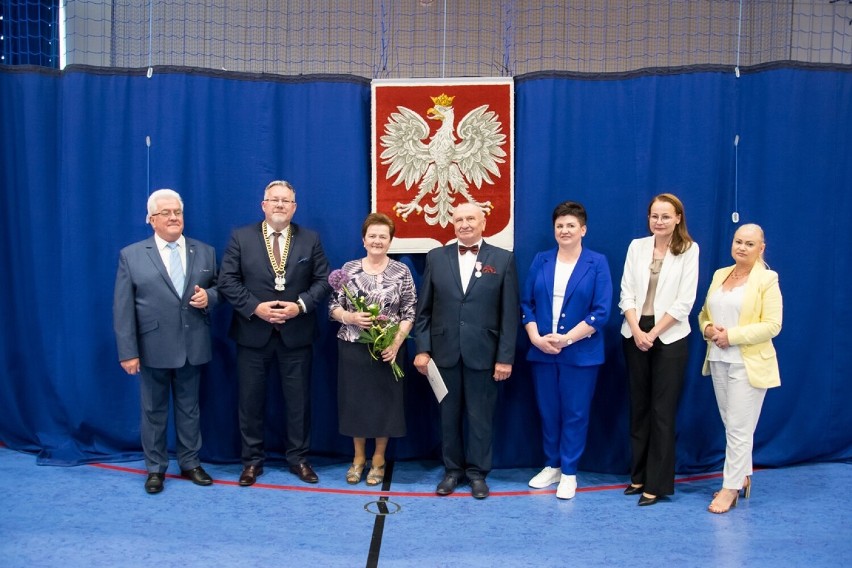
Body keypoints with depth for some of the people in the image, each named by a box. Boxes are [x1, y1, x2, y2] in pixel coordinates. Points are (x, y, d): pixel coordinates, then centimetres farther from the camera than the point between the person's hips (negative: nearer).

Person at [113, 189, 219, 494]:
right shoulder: (131, 255, -2)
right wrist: (128, 351, -11)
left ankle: (190, 463, 27)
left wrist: (209, 296, -13)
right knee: (153, 410, 10)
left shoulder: (205, 252, 6)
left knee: (190, 408, 13)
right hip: (152, 348, -2)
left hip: (192, 347, 2)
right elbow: (123, 308, -5)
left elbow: (220, 287, 12)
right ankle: (155, 468, 23)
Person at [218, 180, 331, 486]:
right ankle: (252, 460, 22)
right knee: (251, 399, 8)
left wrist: (301, 305, -15)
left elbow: (323, 280, 1)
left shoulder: (310, 239, 4)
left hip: (296, 334, 1)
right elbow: (227, 280, -4)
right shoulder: (241, 237, 1)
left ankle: (298, 457, 23)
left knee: (298, 399, 8)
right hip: (253, 333, 0)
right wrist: (255, 307, -16)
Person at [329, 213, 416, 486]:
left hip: (387, 348, -1)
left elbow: (409, 314, -3)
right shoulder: (349, 269, 2)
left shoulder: (402, 272, -2)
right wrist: (351, 317, -17)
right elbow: (333, 307, 3)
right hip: (353, 348, 1)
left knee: (385, 401, 6)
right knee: (354, 400, 9)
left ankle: (378, 459, 23)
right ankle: (358, 457, 26)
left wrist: (396, 343, -15)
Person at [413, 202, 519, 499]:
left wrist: (505, 357, -7)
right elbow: (423, 309, 5)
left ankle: (477, 472, 23)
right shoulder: (436, 257, 5)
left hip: (482, 353, -2)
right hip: (444, 351, 2)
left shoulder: (503, 259, 0)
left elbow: (510, 313, -3)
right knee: (448, 415, 11)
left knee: (480, 416, 7)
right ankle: (453, 469, 26)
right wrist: (422, 349, -2)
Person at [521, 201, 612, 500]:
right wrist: (536, 337, -10)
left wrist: (567, 339, -15)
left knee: (575, 414, 5)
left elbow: (602, 311, -9)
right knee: (548, 412, 11)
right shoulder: (540, 261, 6)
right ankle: (551, 466, 27)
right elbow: (526, 303, 6)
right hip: (541, 351, 3)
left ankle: (569, 472, 18)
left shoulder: (597, 263, -3)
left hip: (581, 353, -3)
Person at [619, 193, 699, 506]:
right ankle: (639, 475, 22)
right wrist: (637, 332, -11)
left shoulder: (689, 250, -3)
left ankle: (658, 483, 9)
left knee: (662, 412, 1)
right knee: (638, 407, 10)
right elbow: (627, 294, 2)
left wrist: (652, 333, -12)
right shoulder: (637, 246, 6)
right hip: (635, 335, 3)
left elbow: (684, 301, -8)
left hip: (669, 337, -3)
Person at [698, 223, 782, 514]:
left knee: (739, 429, -3)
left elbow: (772, 325, -13)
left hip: (748, 364, -6)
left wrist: (732, 336, -19)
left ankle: (730, 489, 4)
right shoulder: (720, 275, 11)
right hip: (719, 360, 6)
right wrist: (708, 328, -5)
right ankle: (743, 477, 28)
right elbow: (704, 313, 16)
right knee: (731, 425, 14)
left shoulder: (767, 279, -7)